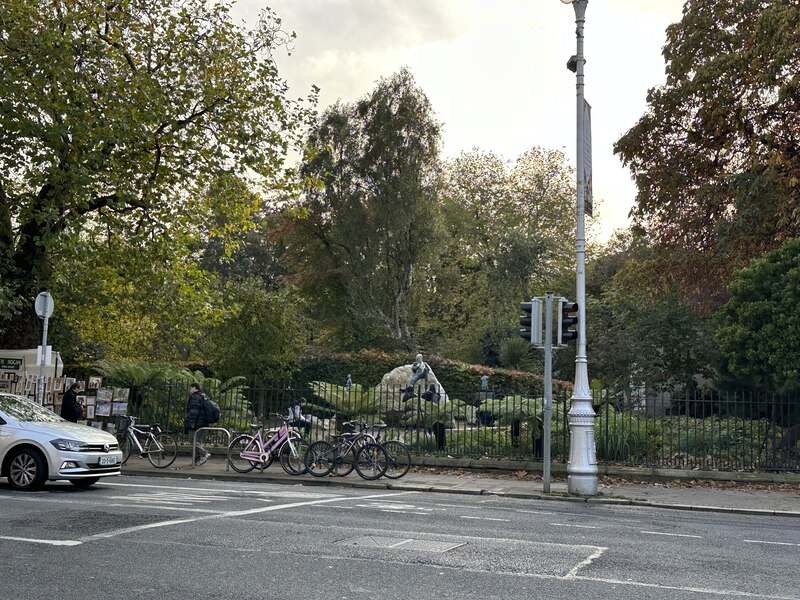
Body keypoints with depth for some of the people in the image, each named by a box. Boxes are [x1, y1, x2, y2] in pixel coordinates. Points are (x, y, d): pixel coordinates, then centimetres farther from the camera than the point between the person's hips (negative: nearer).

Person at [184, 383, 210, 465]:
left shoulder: (195, 397, -12)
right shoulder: (203, 397, 21)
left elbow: (193, 412, -20)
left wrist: (191, 423, -23)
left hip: (196, 424, -10)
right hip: (203, 424, 10)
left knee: (195, 441, -10)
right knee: (199, 442, 11)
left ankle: (204, 454, -22)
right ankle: (197, 460, 13)